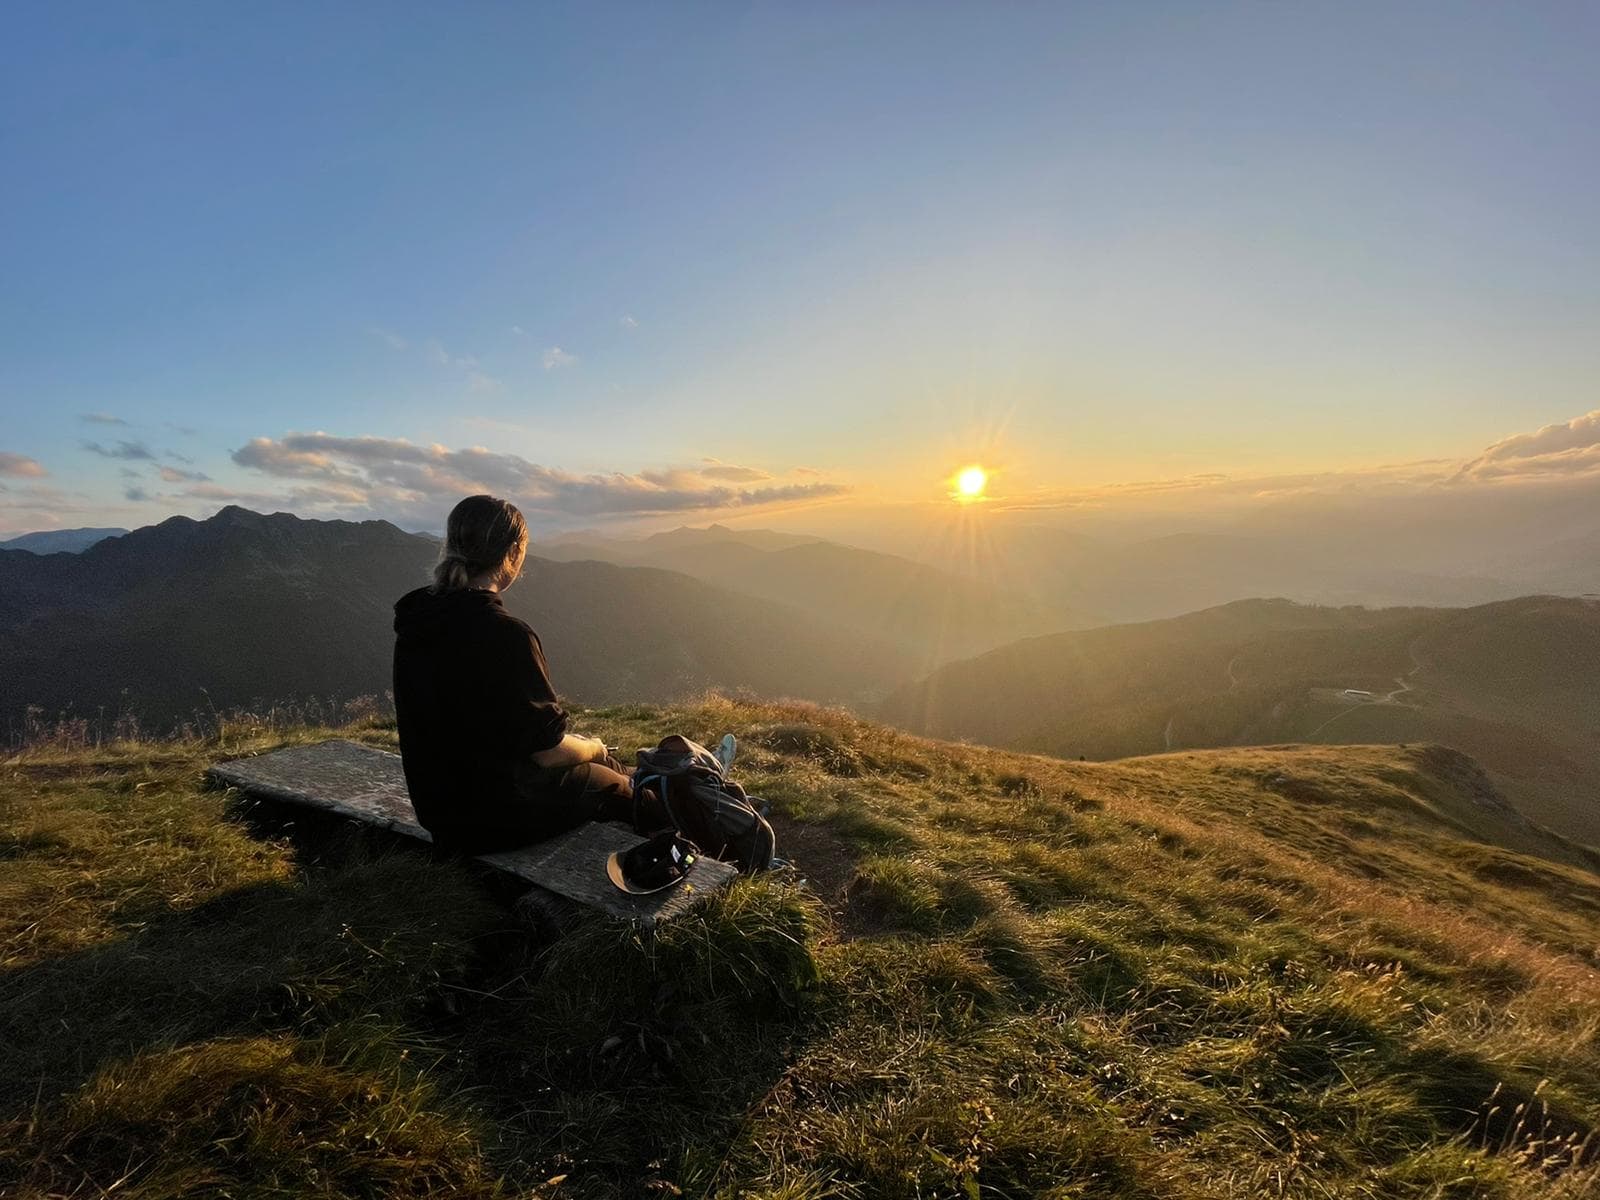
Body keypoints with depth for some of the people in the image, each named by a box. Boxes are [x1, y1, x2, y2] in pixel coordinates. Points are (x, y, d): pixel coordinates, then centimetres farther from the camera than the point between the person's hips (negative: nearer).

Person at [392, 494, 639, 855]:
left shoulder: (414, 621, -3)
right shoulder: (507, 635, -28)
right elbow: (548, 750, -21)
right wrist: (594, 748, 2)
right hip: (493, 817, -7)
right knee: (619, 789, 17)